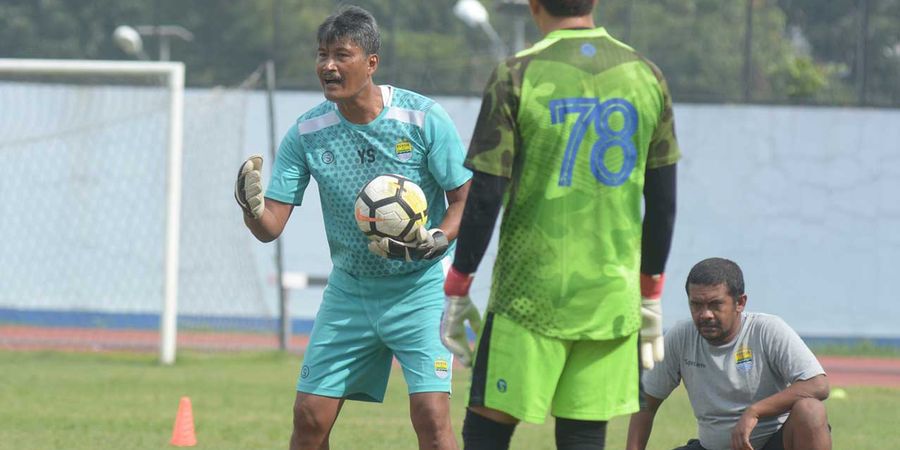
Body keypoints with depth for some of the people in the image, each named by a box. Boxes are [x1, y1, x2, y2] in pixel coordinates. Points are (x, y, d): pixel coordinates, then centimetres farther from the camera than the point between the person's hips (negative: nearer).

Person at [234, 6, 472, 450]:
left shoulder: (422, 118, -14)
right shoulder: (306, 133, -6)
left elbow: (465, 197, -5)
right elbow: (270, 227, -6)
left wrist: (437, 239, -25)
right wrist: (252, 207, -30)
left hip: (420, 286, -3)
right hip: (349, 289, 3)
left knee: (430, 413, -17)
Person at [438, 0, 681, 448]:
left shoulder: (517, 76, -6)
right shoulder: (646, 77, 6)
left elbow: (485, 198, -7)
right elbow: (662, 202, 9)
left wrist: (456, 292, 1)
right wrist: (651, 295, 19)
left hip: (530, 292, -3)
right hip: (613, 301, 4)